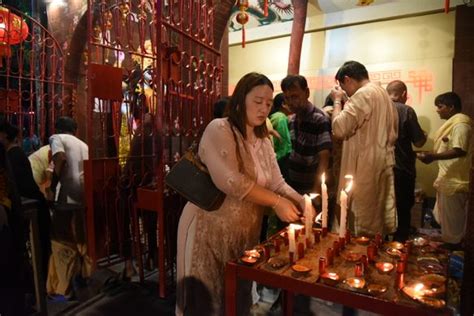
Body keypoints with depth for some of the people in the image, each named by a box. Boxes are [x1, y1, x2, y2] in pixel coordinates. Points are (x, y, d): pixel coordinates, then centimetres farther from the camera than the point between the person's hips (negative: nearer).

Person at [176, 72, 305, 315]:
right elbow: (230, 181, -26)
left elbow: (277, 183, 3)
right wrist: (276, 202, -21)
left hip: (245, 232, 7)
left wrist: (302, 203, -15)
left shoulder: (263, 141, 9)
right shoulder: (219, 130, -15)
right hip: (210, 229, -6)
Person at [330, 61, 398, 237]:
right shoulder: (383, 93, 16)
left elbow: (339, 129, -22)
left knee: (363, 226, 0)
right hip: (383, 165, 10)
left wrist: (337, 101, -8)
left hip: (366, 169, -10)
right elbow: (392, 133, 21)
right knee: (380, 220, 18)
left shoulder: (363, 94, -15)